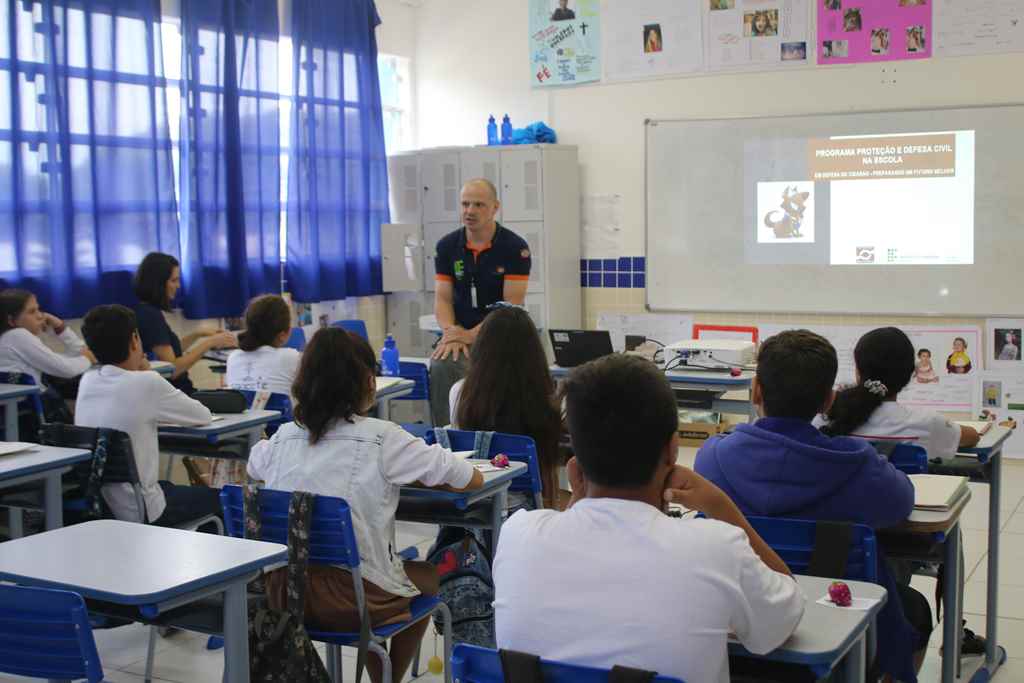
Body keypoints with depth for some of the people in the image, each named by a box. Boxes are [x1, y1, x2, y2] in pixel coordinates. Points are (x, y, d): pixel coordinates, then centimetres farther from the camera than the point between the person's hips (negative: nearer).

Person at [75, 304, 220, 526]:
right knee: (215, 497, 18)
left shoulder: (86, 381, 0)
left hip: (92, 507, 7)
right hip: (136, 513, -7)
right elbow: (204, 417, -3)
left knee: (169, 486, 34)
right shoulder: (147, 383, -19)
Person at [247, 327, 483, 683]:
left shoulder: (281, 439, 0)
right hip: (351, 602, -4)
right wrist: (400, 475, 13)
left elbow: (254, 466, 26)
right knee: (429, 576, 27)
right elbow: (473, 479, -5)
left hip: (284, 593, 5)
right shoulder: (382, 439, -13)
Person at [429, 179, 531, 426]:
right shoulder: (447, 246, 7)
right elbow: (442, 298, 6)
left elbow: (511, 305, -9)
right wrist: (451, 333, -15)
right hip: (460, 335, 2)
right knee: (442, 365, -29)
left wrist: (471, 335, -16)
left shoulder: (515, 247, -5)